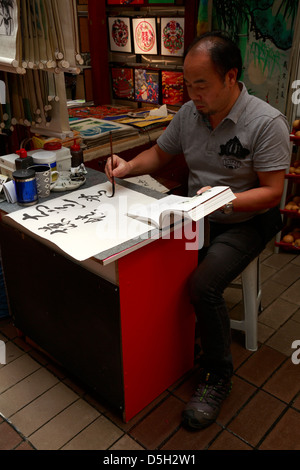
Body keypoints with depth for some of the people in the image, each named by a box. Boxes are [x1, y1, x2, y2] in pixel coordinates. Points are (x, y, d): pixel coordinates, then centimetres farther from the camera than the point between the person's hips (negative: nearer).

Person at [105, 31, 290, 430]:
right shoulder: (188, 113, 1)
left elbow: (271, 191, -17)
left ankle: (218, 375, -1)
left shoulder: (267, 123, -17)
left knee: (203, 286, -28)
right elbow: (159, 154, 14)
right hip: (197, 216, 6)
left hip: (245, 221, -6)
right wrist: (128, 167, -6)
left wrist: (226, 200, -34)